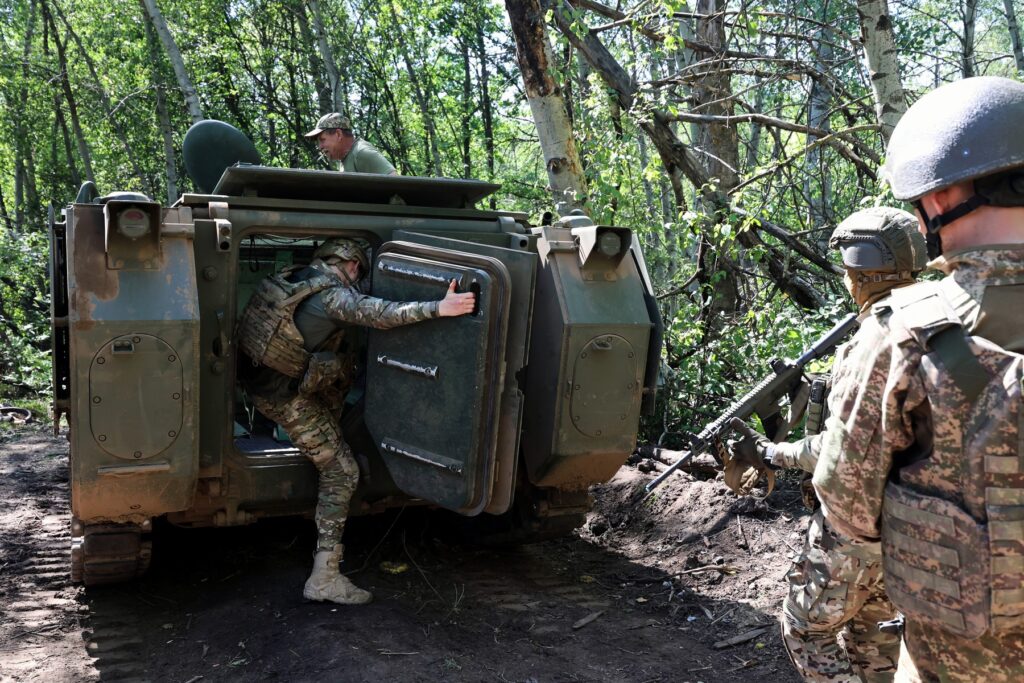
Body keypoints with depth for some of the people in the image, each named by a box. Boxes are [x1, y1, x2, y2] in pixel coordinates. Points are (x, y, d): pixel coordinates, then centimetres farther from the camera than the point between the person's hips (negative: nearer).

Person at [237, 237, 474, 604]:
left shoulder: (296, 277, 6)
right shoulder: (334, 295, -19)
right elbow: (377, 312, -35)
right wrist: (439, 309, -45)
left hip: (257, 375, 9)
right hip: (285, 395, -9)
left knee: (343, 366, 25)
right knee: (341, 471, -4)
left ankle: (321, 436, 33)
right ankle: (324, 578, -5)